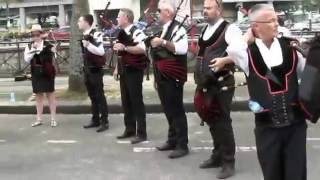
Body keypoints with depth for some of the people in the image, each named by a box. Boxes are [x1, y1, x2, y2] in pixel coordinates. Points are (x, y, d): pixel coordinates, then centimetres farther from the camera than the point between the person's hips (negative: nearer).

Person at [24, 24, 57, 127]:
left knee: (50, 95, 3)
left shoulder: (48, 45, -6)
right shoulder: (29, 47, 4)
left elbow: (53, 59, -6)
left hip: (47, 74, -3)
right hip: (36, 74, 4)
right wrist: (33, 49, -17)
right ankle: (39, 119, 18)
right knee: (39, 96, 11)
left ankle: (53, 119, 9)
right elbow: (27, 60, -8)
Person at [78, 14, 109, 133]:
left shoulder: (95, 34, -15)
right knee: (92, 96, 13)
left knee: (99, 95, -5)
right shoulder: (84, 36, 13)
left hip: (95, 69, -9)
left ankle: (104, 122, 0)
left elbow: (101, 51, -25)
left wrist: (88, 45, -29)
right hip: (87, 69, 9)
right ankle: (95, 120, 20)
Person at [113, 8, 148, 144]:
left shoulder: (136, 32, -14)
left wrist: (125, 48, -32)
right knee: (126, 101, 12)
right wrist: (117, 68, 17)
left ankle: (141, 133, 1)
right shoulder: (121, 34, 14)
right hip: (124, 71, 9)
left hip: (134, 71, -9)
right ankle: (130, 129, 22)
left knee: (137, 101, -5)